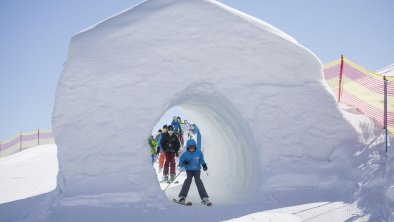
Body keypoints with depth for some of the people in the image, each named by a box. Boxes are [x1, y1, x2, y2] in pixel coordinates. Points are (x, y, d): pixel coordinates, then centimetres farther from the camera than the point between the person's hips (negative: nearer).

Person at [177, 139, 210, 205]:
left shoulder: (199, 153, -3)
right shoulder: (185, 154, -7)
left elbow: (201, 160, 9)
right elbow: (180, 164, -4)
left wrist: (204, 165, -10)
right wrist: (184, 163, -26)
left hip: (197, 170, 0)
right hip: (189, 170, 0)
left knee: (198, 180, -19)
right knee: (188, 179, -24)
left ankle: (204, 198, -20)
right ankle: (182, 196, -19)